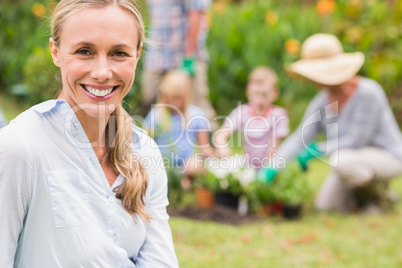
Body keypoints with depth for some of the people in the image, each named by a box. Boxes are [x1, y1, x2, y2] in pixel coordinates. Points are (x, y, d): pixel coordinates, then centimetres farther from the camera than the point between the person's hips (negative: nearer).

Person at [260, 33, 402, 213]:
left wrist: (317, 150, -21)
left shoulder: (367, 92, -27)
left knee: (341, 160, -35)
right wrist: (272, 169, -19)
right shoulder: (322, 102, -6)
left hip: (387, 157, -7)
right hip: (355, 159, 7)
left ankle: (380, 194, -8)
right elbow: (299, 138, -9)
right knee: (326, 204, -3)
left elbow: (357, 140, -27)